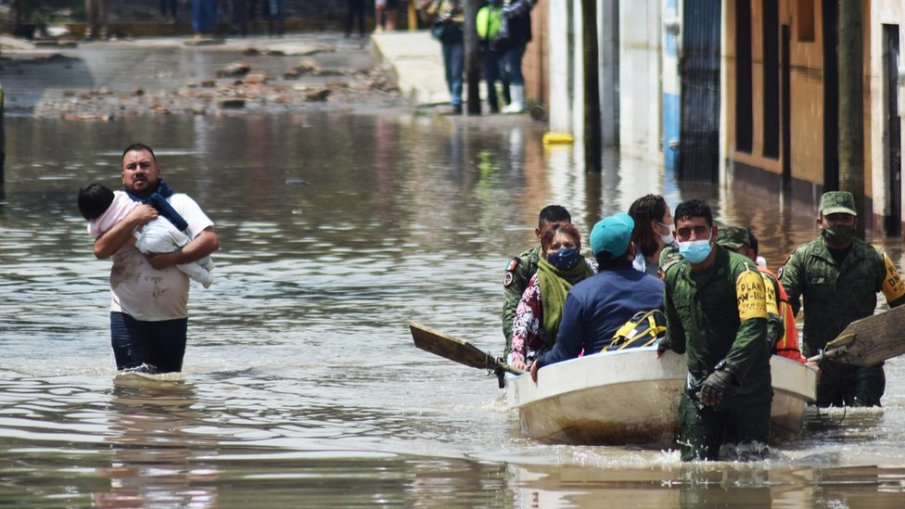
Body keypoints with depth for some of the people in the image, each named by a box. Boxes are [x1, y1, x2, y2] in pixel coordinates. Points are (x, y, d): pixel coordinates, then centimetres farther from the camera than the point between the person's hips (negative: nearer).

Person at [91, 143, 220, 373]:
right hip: (128, 317, -1)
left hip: (172, 317, 1)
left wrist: (172, 258, -18)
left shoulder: (180, 203, 2)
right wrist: (133, 219, -19)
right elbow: (101, 250, -12)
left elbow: (210, 240, -9)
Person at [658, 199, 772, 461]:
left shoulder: (741, 270, -13)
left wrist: (726, 371, -35)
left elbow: (754, 327, -26)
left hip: (746, 388, -5)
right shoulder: (674, 275, 6)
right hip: (699, 388, 5)